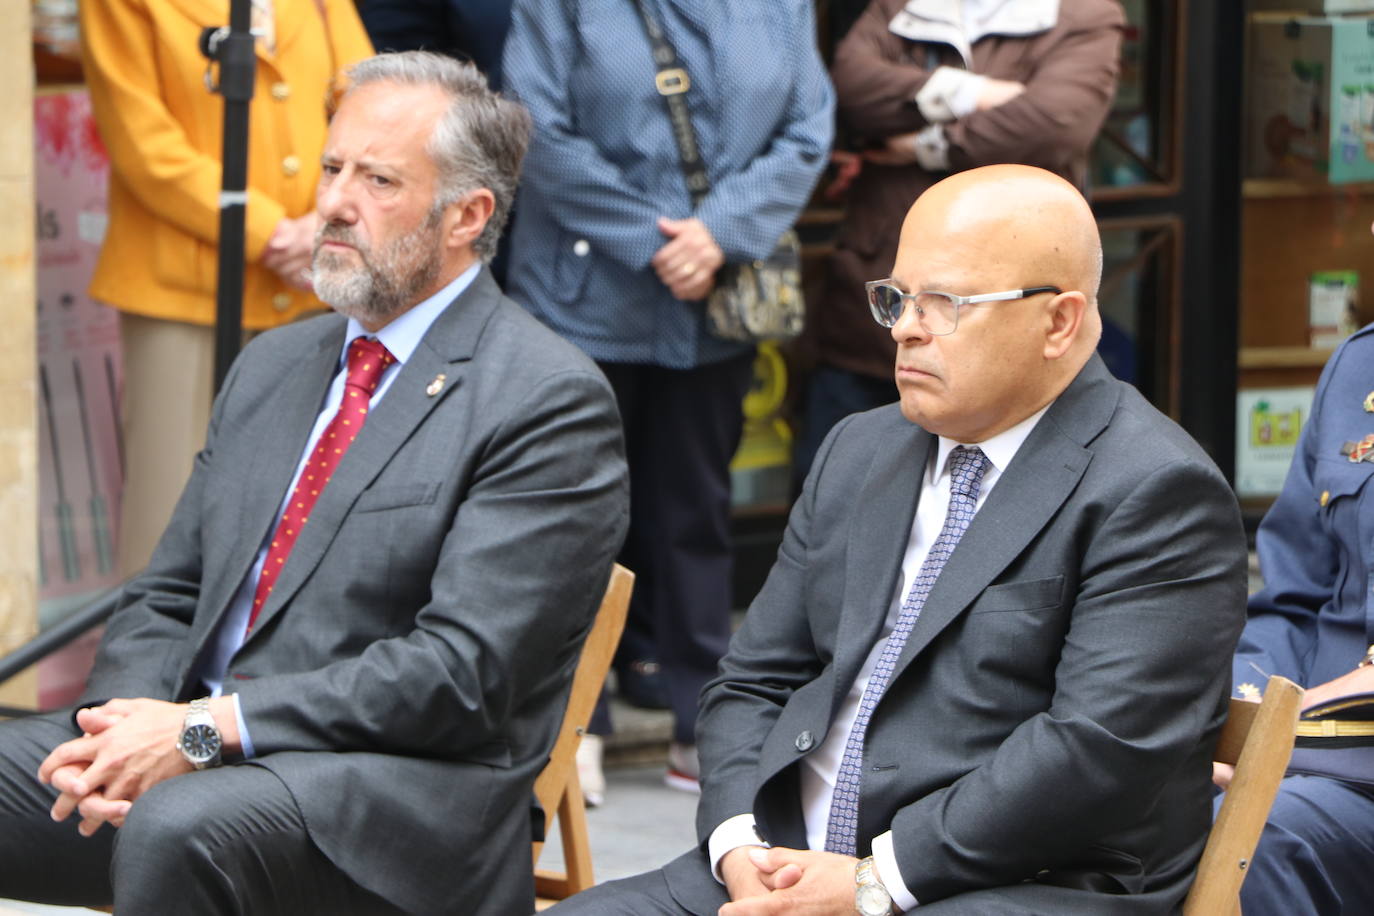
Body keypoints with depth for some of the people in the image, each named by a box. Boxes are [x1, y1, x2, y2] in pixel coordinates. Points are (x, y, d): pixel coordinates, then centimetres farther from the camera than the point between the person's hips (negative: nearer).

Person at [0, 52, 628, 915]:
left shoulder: (550, 400, -5)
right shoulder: (273, 367, 20)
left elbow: (464, 669, -14)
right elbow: (166, 598, 18)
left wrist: (206, 729, -18)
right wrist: (123, 720, -5)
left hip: (398, 796, -7)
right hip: (203, 757, 7)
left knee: (180, 827, -35)